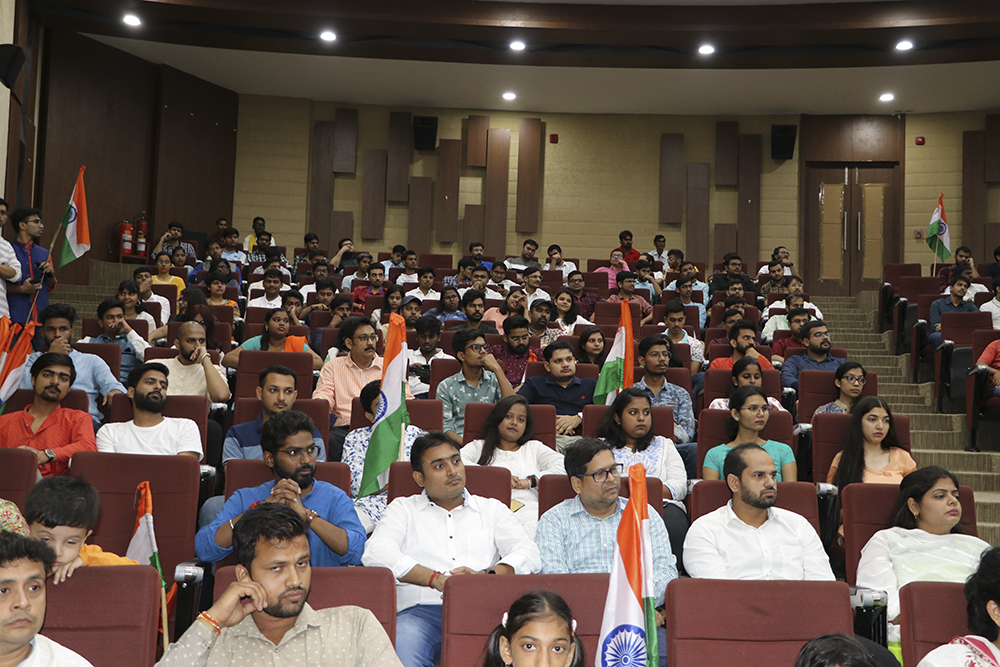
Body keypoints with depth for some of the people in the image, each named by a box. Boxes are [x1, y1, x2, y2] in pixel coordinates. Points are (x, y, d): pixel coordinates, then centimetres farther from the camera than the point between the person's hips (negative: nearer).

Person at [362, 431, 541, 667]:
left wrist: (486, 575, -12)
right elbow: (375, 553, 0)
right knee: (404, 646, -36)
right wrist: (435, 579, -13)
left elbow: (529, 554, 9)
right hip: (421, 609, -1)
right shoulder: (403, 509, 20)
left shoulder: (492, 509, 24)